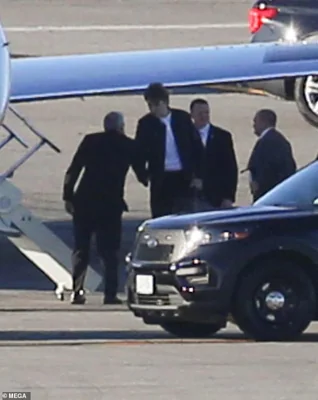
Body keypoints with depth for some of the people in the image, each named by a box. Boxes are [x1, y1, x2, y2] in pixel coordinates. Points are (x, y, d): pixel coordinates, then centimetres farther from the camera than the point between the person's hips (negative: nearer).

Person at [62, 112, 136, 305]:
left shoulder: (90, 141, 5)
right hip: (111, 204, -1)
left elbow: (73, 171, 1)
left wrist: (68, 197, 4)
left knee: (81, 249, 8)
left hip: (84, 202, 1)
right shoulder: (128, 146, 3)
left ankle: (77, 291, 1)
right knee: (109, 251, 4)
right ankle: (110, 294, -4)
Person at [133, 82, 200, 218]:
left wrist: (195, 174, 0)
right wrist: (143, 175, -11)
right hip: (160, 180, -1)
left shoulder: (183, 118, 3)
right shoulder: (146, 124, 0)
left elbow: (195, 146, 7)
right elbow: (138, 153, 3)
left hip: (183, 178, 1)